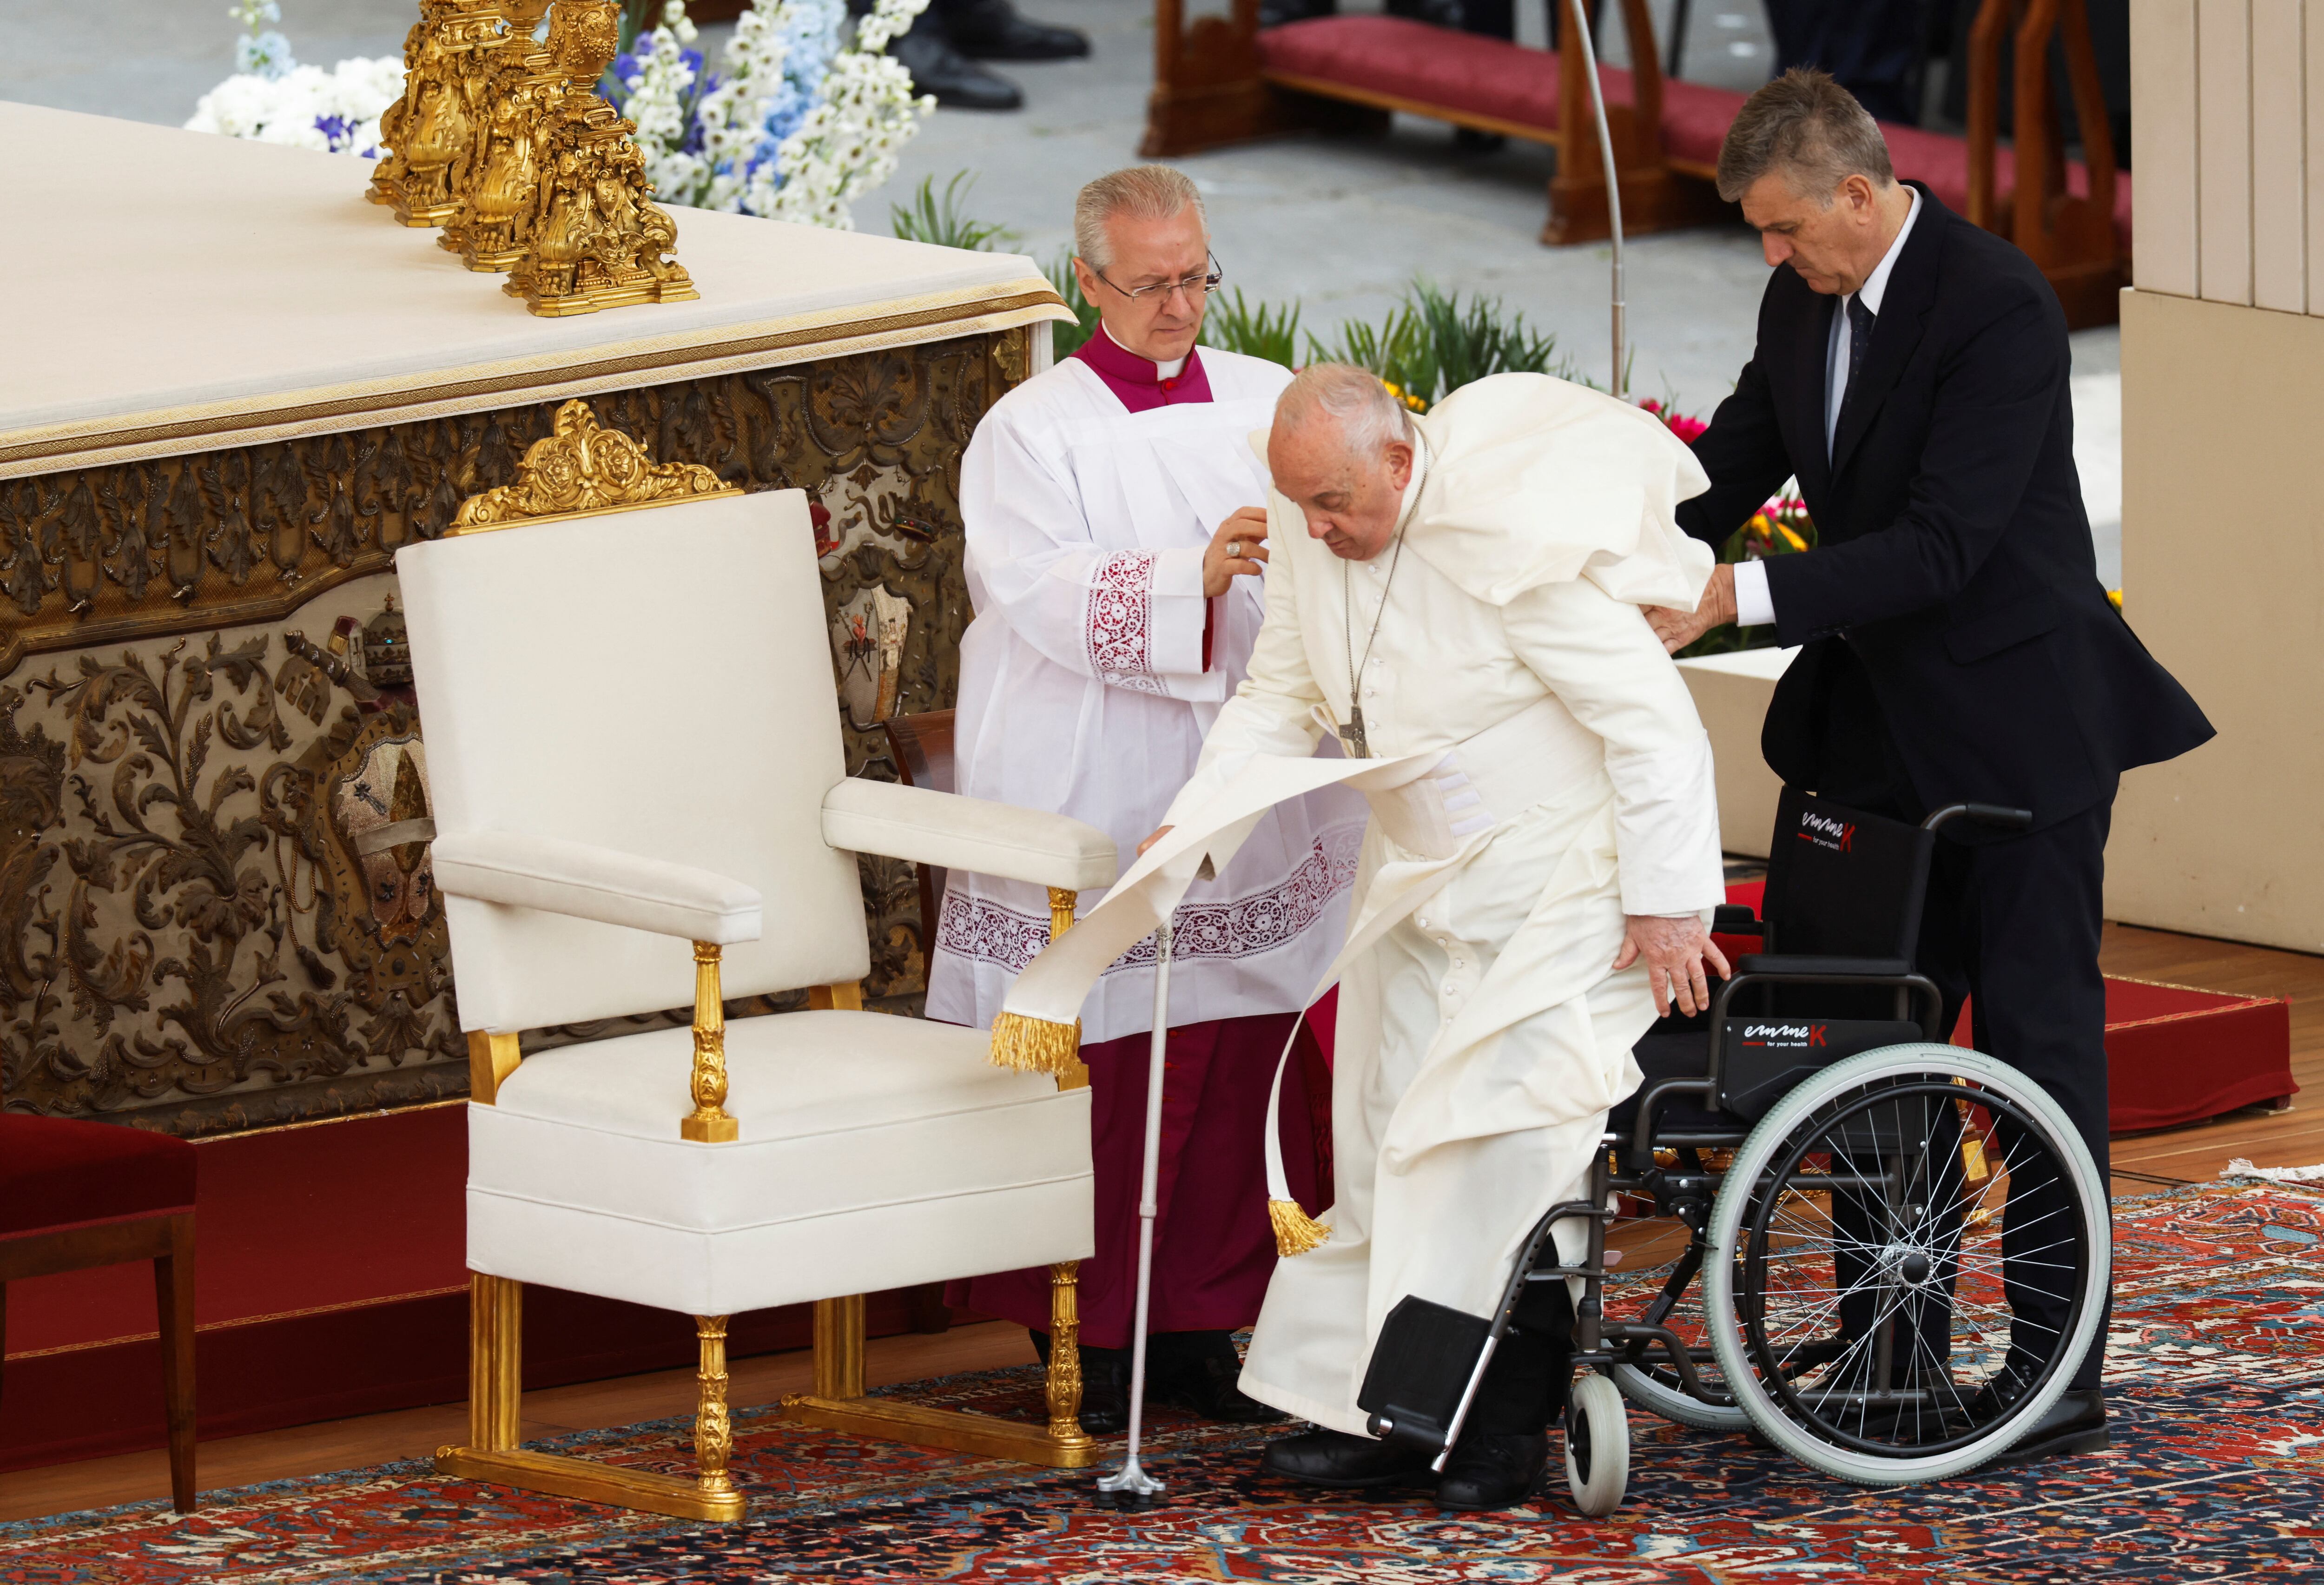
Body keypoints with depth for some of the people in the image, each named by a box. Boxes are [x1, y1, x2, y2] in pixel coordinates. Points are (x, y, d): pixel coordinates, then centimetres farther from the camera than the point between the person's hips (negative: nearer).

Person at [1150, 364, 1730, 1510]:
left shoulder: (1506, 542, -26)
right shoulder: (1309, 532, -3)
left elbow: (1651, 717, -22)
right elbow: (1280, 701, 10)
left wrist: (1667, 899, -20)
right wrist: (1192, 824, -5)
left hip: (1556, 877, -8)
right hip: (1422, 877, 8)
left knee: (1513, 1140, -14)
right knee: (1392, 1140, 7)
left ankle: (1511, 1424, -7)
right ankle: (1380, 1411, 11)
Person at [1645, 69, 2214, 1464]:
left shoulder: (1999, 307, -22)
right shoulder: (1804, 303, 3)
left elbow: (1943, 544, -27)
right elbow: (1728, 472, 11)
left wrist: (1741, 595, -31)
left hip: (2021, 731, -8)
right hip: (1887, 728, 8)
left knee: (2040, 1042, -3)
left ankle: (2060, 1375, 1)